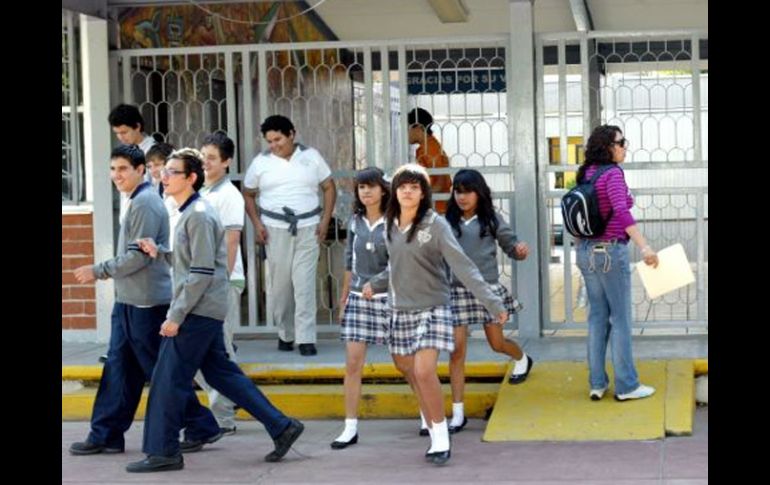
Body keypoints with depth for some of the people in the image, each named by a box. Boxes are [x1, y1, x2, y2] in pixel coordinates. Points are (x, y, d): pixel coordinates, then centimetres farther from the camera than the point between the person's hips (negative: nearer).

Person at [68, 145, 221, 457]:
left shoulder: (145, 203, -16)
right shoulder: (136, 201, 16)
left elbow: (139, 256, -21)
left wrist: (98, 271, -14)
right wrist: (103, 272, 16)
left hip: (146, 302, -10)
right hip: (129, 300, 10)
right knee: (119, 367, 10)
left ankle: (201, 427, 7)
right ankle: (105, 435, 14)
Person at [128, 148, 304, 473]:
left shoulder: (199, 215, -15)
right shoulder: (189, 212, 16)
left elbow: (202, 272, -20)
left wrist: (175, 316, -19)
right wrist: (158, 253, 7)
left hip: (198, 312, -10)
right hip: (206, 311, 10)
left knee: (168, 379, -4)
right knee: (221, 373, 13)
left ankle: (163, 453, 4)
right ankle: (281, 427, 16)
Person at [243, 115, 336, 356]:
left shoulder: (311, 156, 6)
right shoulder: (261, 162, 6)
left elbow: (329, 188, 10)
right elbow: (248, 194, 12)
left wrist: (325, 220, 0)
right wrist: (256, 223, -1)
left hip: (308, 228, -1)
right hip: (275, 229, 1)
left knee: (305, 282, -8)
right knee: (279, 283, 2)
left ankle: (306, 338, -8)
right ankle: (285, 334, 18)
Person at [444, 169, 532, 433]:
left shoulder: (492, 219, -1)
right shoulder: (448, 222, 1)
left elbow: (511, 246, 4)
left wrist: (520, 250, -17)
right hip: (457, 290, 1)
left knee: (497, 343, 14)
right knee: (457, 349, -6)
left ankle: (522, 359, 51)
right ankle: (457, 413, 0)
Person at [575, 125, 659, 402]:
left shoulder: (586, 173, 7)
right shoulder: (613, 174, -16)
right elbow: (621, 212, -30)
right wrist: (644, 247, -36)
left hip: (586, 251, 8)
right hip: (610, 251, -8)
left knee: (597, 316, 12)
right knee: (620, 318, 1)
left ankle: (597, 384, 15)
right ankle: (626, 386, 6)